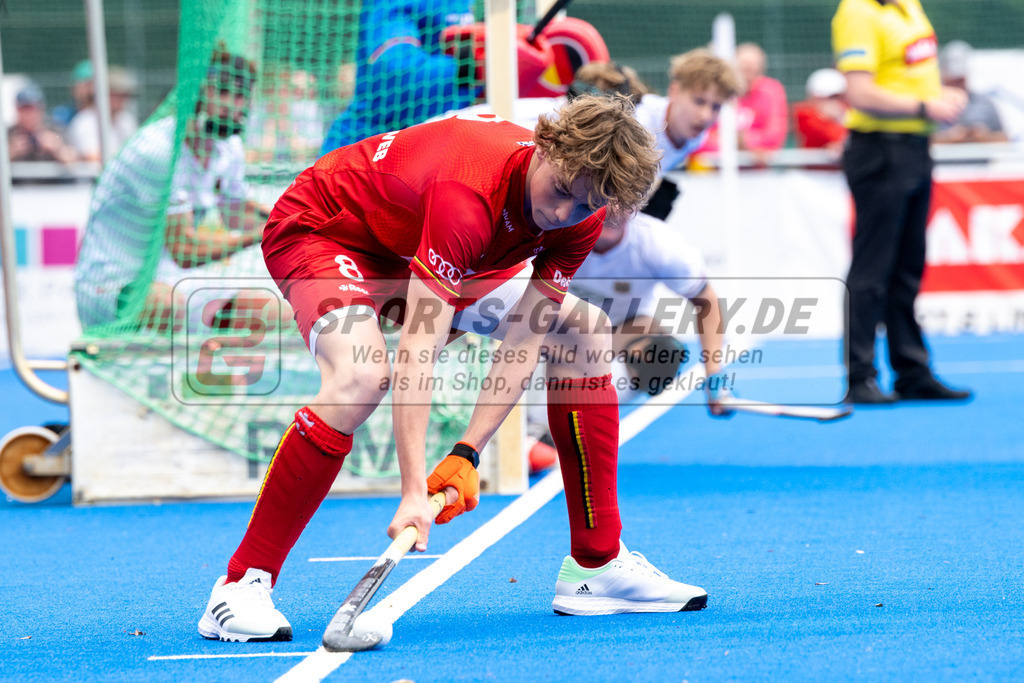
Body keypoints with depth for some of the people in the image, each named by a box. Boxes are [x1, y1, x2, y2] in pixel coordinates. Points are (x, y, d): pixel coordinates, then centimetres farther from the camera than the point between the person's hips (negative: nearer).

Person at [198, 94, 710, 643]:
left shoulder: (582, 213, -18)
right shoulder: (469, 194, -41)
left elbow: (524, 341, -17)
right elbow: (417, 355, -44)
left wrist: (467, 454, -28)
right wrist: (413, 493, -48)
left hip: (429, 257, 8)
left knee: (582, 334, 4)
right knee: (360, 379, -36)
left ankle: (597, 565, 12)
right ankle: (240, 588, -28)